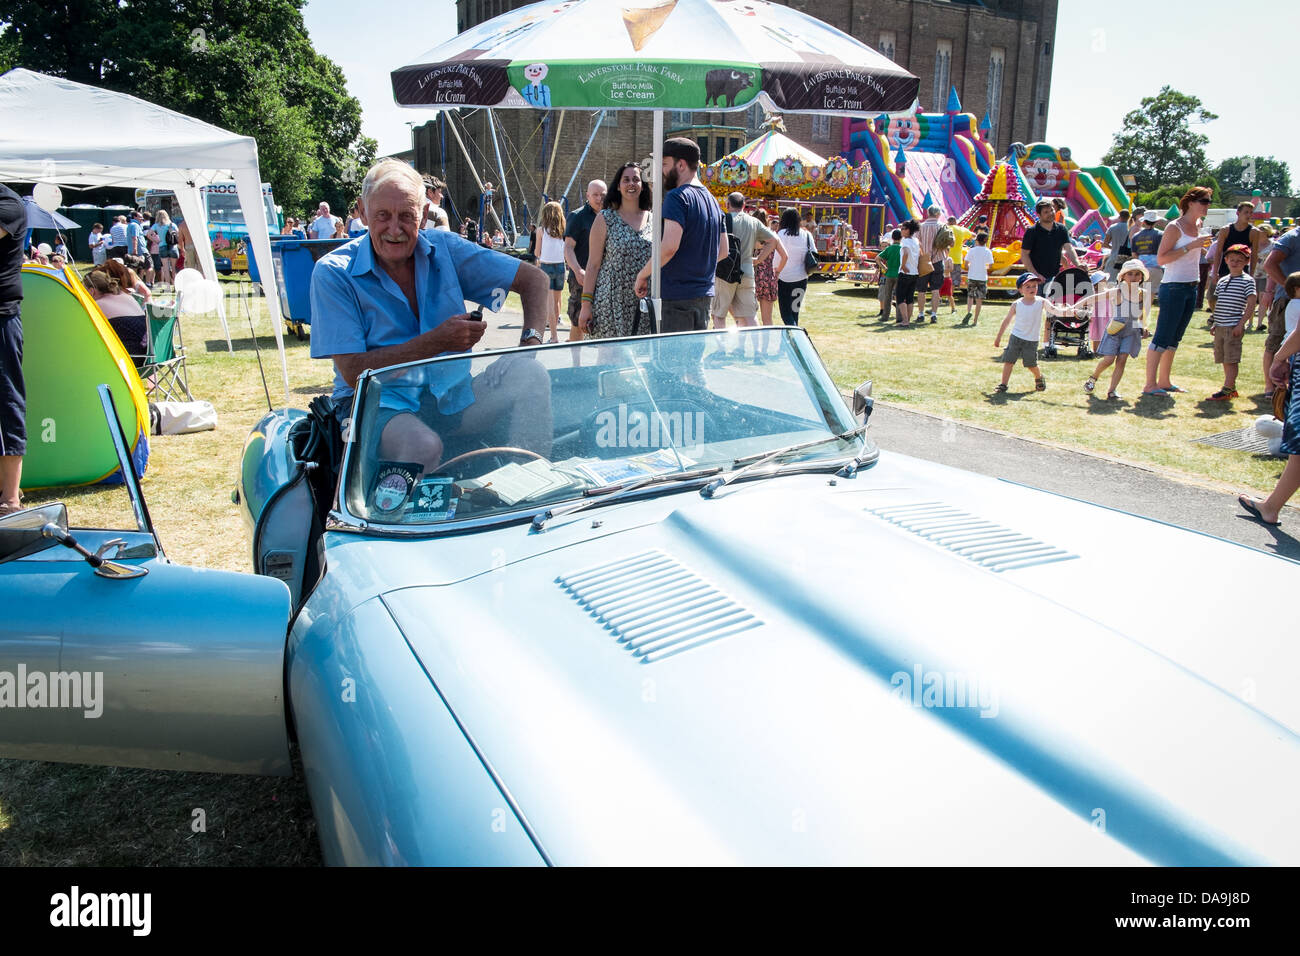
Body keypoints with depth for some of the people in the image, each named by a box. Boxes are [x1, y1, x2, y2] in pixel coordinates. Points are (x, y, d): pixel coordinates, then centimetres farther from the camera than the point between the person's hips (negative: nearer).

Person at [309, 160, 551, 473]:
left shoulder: (444, 248, 5)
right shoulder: (333, 273, -5)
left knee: (530, 374, -21)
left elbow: (533, 278, 7)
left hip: (451, 397, 4)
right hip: (378, 402, -4)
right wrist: (438, 342, -19)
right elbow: (353, 372, -12)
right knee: (423, 444, -38)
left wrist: (531, 341, -12)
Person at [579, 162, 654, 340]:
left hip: (644, 305, 3)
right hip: (611, 304, -3)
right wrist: (586, 304, -7)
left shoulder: (653, 220, 11)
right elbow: (593, 264, -1)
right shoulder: (605, 219, 2)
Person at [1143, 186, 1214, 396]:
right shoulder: (1174, 227, -10)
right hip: (1173, 287, -9)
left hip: (1191, 288, 9)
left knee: (1174, 339, 12)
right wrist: (1189, 246, -20)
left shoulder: (1198, 226, 14)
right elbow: (1161, 259, -17)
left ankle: (1164, 381, 18)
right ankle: (1150, 385, -7)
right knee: (1162, 338, -9)